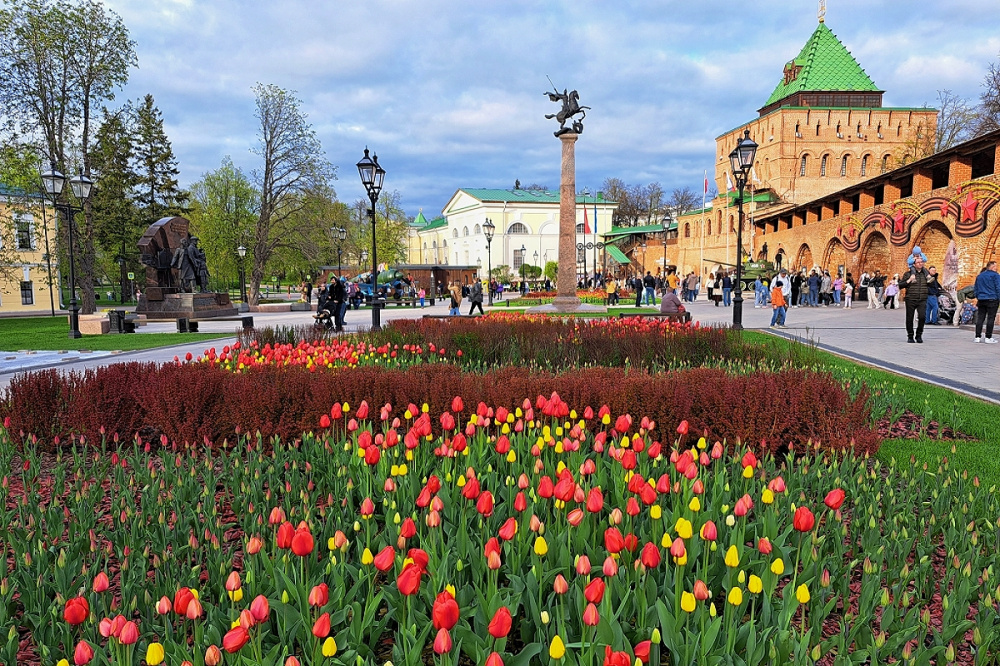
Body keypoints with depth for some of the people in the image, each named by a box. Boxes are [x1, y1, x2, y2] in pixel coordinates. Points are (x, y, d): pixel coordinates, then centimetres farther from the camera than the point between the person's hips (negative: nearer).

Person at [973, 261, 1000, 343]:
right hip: (992, 299, -6)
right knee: (991, 318, -3)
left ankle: (977, 337, 3)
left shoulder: (979, 276, 15)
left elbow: (976, 289, 19)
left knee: (980, 318, 5)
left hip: (981, 300, 6)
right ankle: (988, 338, -5)